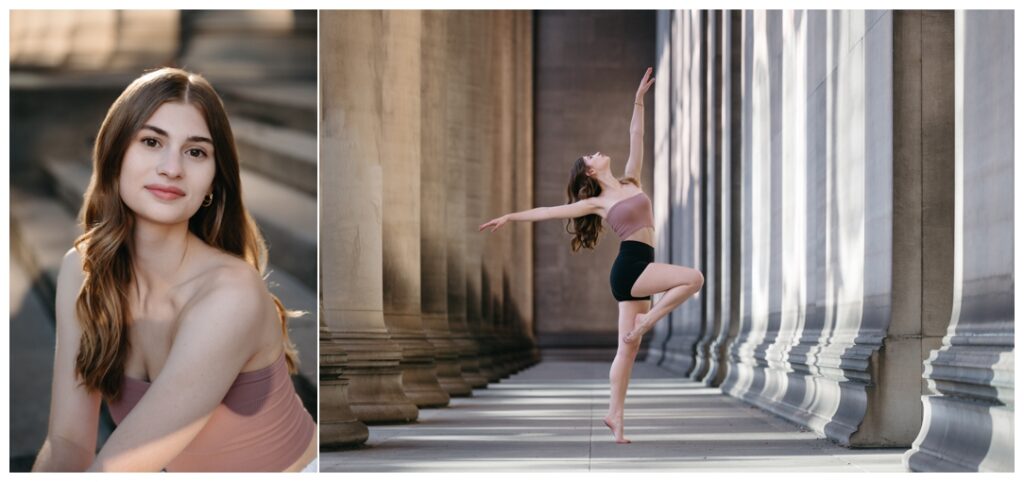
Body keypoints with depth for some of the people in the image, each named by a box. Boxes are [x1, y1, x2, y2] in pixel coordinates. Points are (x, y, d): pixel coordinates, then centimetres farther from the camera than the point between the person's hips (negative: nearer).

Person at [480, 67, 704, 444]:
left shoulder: (631, 182, 17)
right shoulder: (597, 202, 3)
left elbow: (636, 138, 17)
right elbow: (548, 212, 6)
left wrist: (639, 101, 13)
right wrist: (510, 217, 6)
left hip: (637, 272, 6)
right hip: (630, 268, -6)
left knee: (628, 347, 4)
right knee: (694, 277, -19)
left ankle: (615, 415, 6)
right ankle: (644, 322, -11)